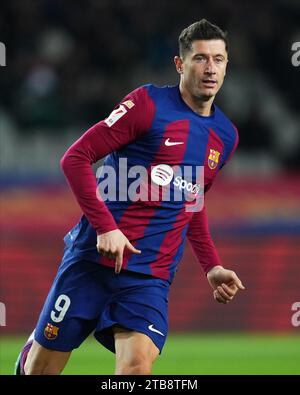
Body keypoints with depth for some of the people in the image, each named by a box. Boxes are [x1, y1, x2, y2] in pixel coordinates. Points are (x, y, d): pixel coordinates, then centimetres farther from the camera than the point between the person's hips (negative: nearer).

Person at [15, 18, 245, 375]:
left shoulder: (225, 135, 12)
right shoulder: (148, 104, -6)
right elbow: (76, 157, -8)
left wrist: (211, 267, 17)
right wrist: (105, 226, -17)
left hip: (151, 277, 4)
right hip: (94, 258, -3)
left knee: (137, 367, -20)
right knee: (42, 369, 2)